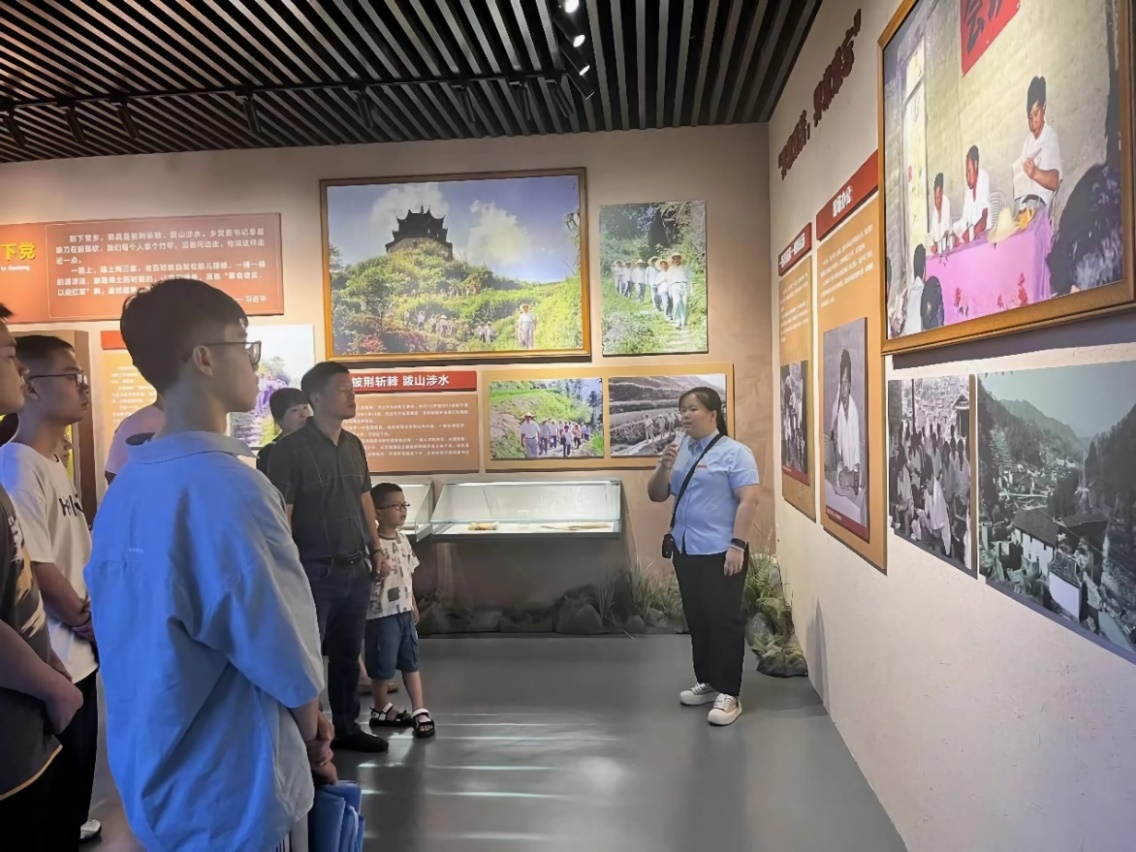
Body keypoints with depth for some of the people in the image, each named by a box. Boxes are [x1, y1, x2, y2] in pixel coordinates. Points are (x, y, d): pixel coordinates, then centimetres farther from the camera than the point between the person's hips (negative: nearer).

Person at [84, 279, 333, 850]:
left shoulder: (124, 489, 2)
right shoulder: (227, 486, -26)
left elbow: (158, 642, 7)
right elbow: (290, 658, -20)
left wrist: (297, 725, 7)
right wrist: (310, 738, 2)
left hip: (155, 782, 8)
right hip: (230, 797, -8)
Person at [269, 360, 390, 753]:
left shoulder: (354, 445, 9)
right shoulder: (291, 448, -12)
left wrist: (376, 549, 14)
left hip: (356, 570, 6)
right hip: (316, 572, -6)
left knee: (348, 653, 16)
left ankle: (346, 727, 30)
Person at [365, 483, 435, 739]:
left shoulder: (402, 539, 6)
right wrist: (380, 570, -35)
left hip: (404, 611, 8)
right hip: (382, 614, -7)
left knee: (411, 663, 11)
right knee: (382, 667, 9)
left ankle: (420, 711, 18)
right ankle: (380, 710, 28)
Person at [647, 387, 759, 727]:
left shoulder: (734, 452, -9)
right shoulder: (678, 451, 10)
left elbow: (748, 500, -15)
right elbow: (656, 496, 11)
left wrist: (738, 545, -20)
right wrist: (664, 467, -7)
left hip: (720, 553, -7)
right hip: (686, 551, 7)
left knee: (724, 620, -1)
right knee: (697, 619, 14)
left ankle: (729, 694, 7)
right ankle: (707, 682, 28)